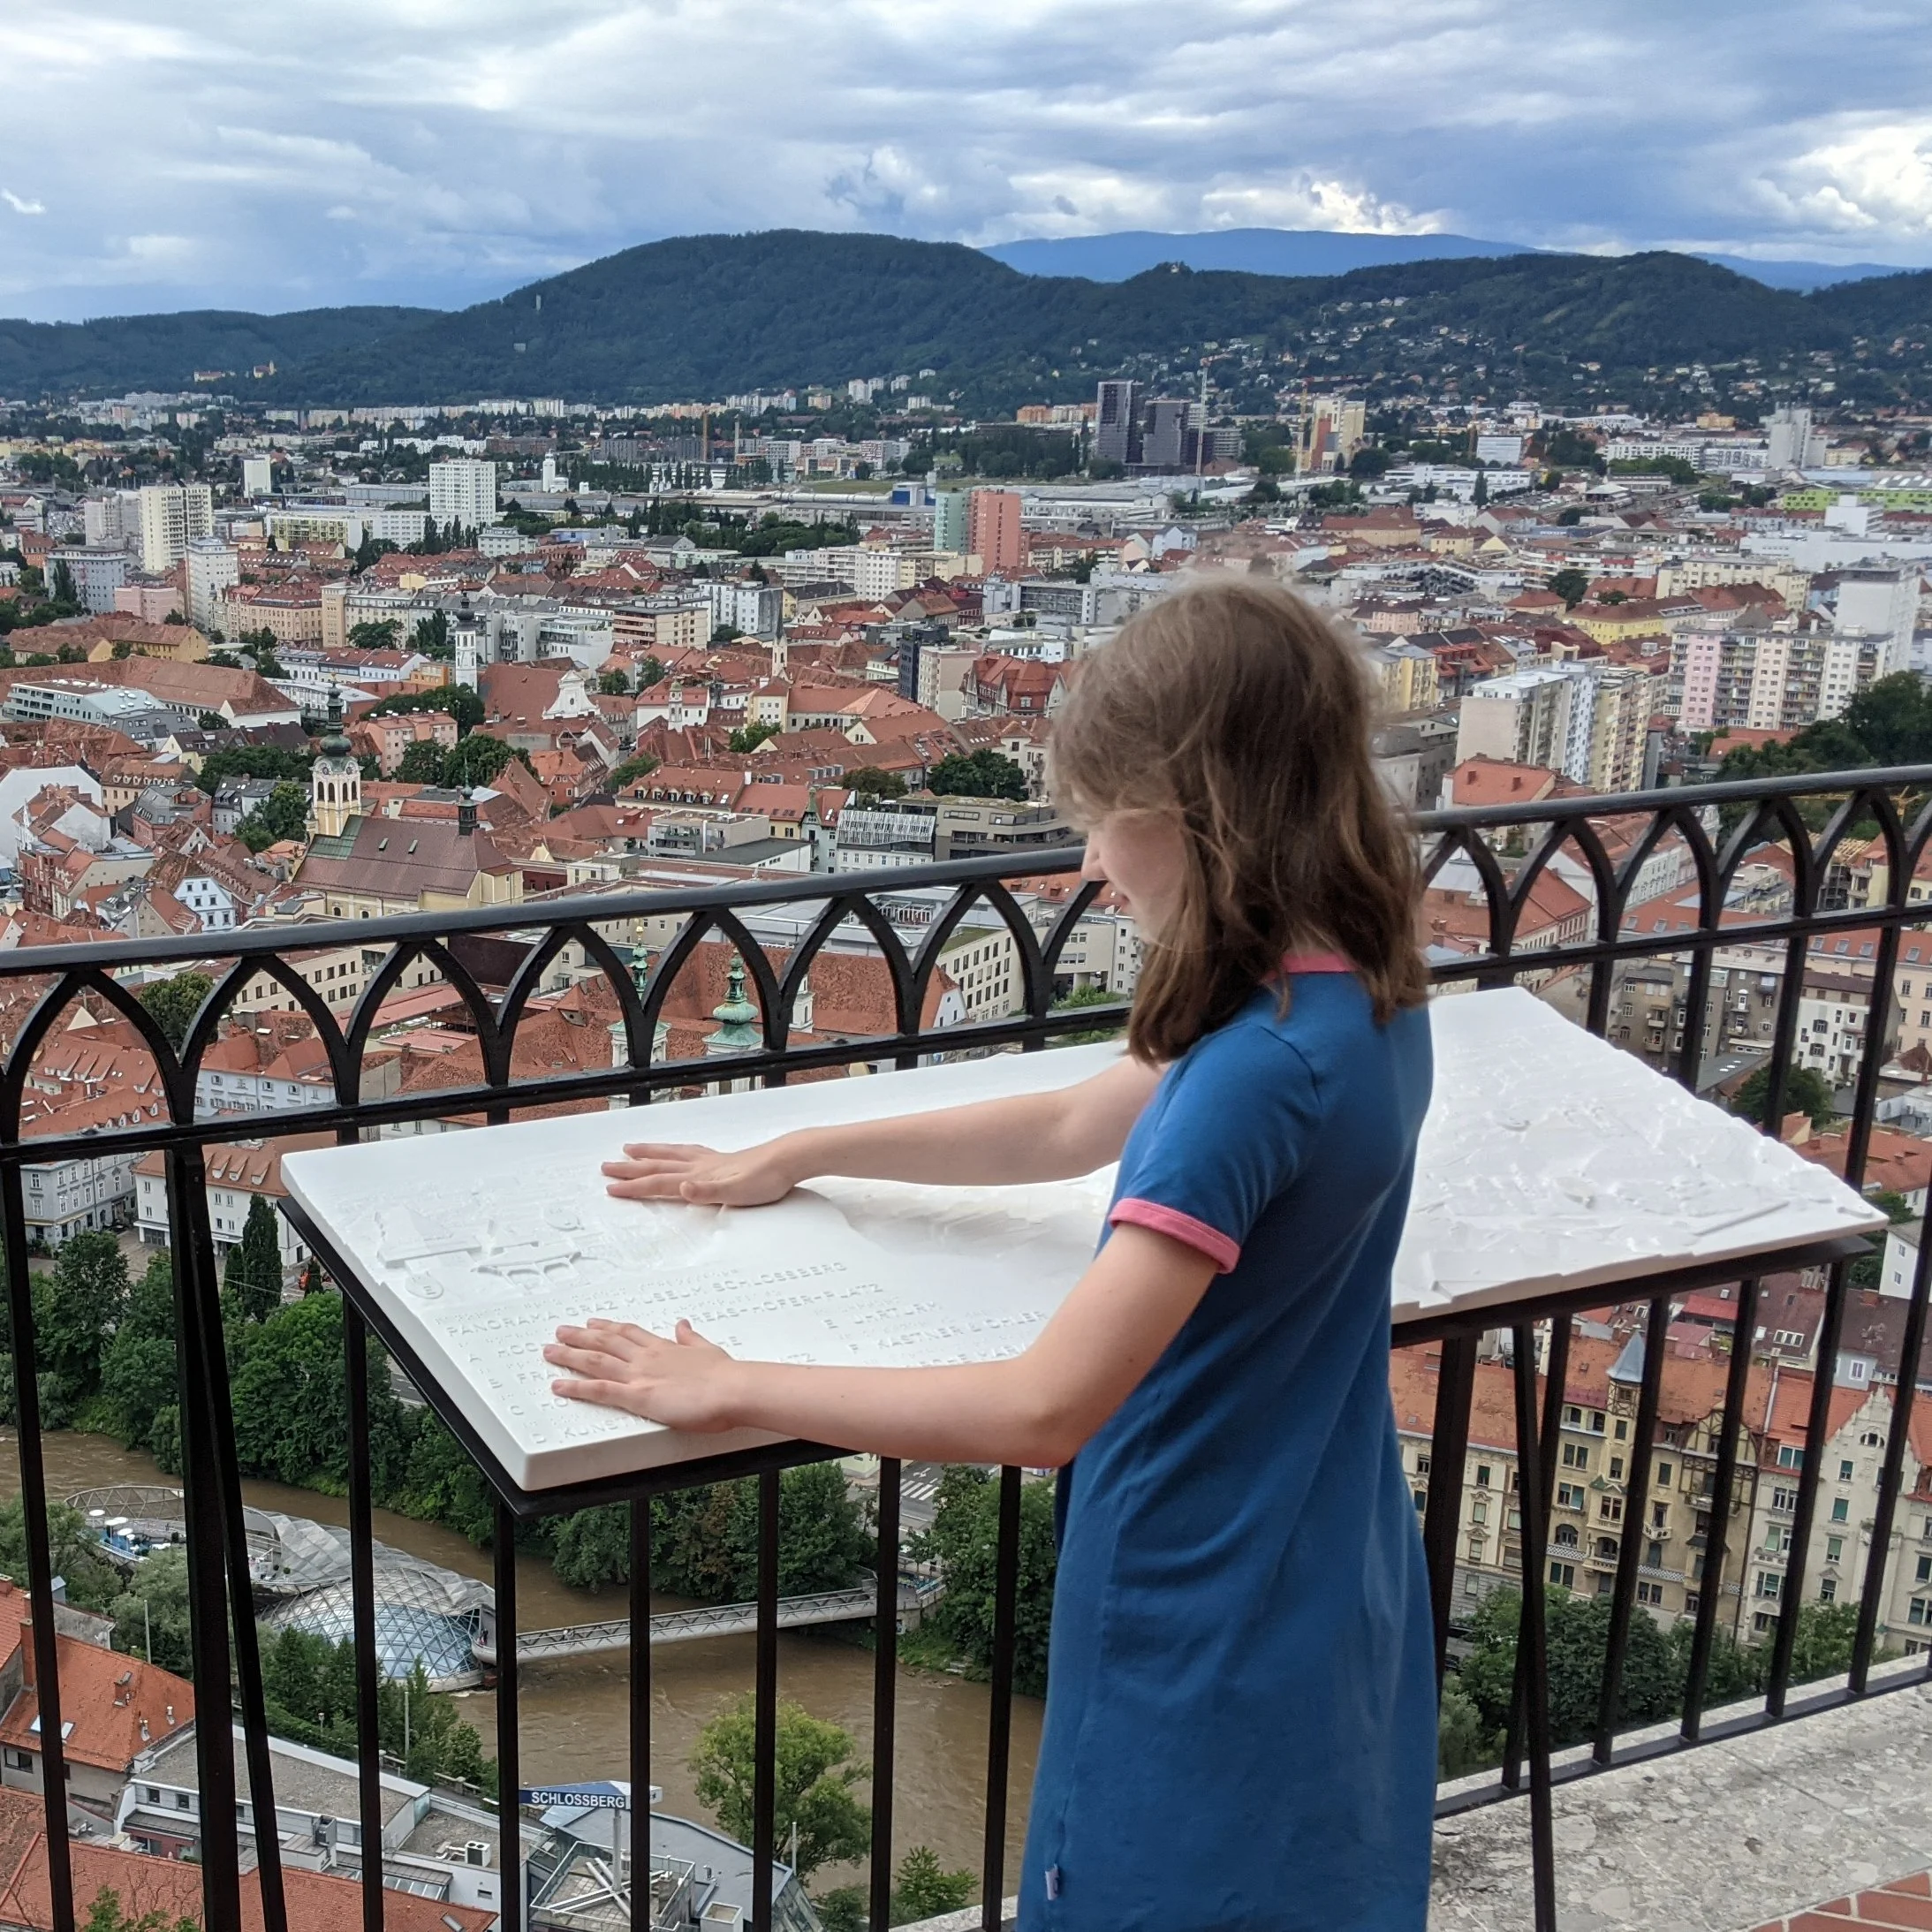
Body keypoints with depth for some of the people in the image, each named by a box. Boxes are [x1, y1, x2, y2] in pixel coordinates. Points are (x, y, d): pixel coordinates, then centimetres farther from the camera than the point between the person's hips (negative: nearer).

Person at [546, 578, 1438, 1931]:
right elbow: (1073, 1128, 10)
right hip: (1329, 1608, 8)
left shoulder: (1257, 1074, -30)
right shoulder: (1366, 1001, -1)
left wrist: (731, 1391, -23)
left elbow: (1043, 1411, -32)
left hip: (1202, 1652, -8)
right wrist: (795, 1158, 13)